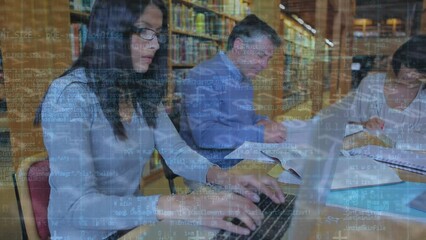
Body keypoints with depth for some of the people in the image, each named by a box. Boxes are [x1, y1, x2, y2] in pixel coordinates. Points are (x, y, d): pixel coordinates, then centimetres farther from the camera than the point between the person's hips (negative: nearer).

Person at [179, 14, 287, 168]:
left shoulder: (245, 79, 12)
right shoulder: (203, 77, -17)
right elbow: (204, 134, -26)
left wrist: (262, 122, 1)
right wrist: (260, 134, -25)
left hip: (241, 165, 8)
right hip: (210, 171, -8)